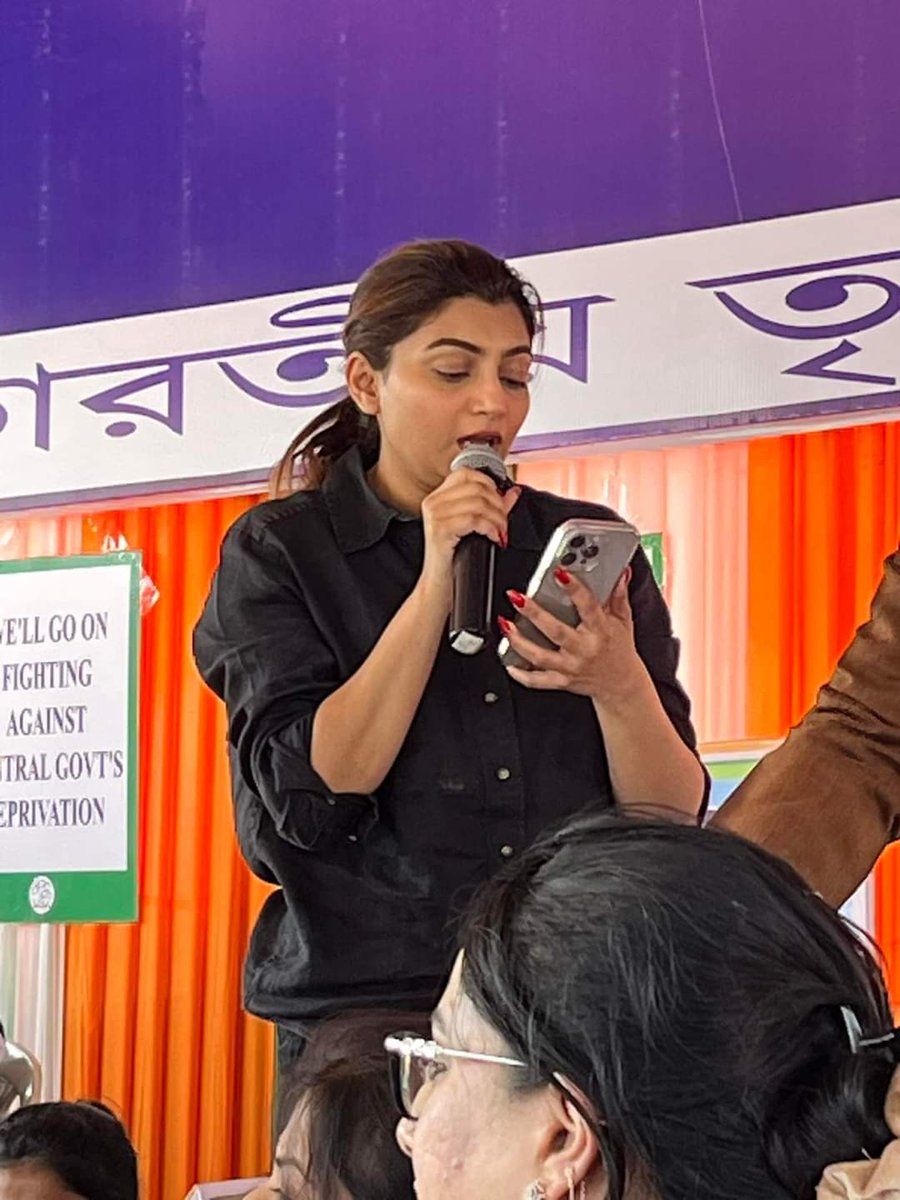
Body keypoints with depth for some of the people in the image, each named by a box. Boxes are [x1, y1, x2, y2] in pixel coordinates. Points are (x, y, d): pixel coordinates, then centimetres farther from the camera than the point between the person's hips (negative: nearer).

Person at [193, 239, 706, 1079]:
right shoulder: (278, 552, 3)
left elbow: (674, 820, 5)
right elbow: (314, 793, -10)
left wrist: (621, 688, -15)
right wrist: (436, 583, -13)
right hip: (367, 1012, -2)